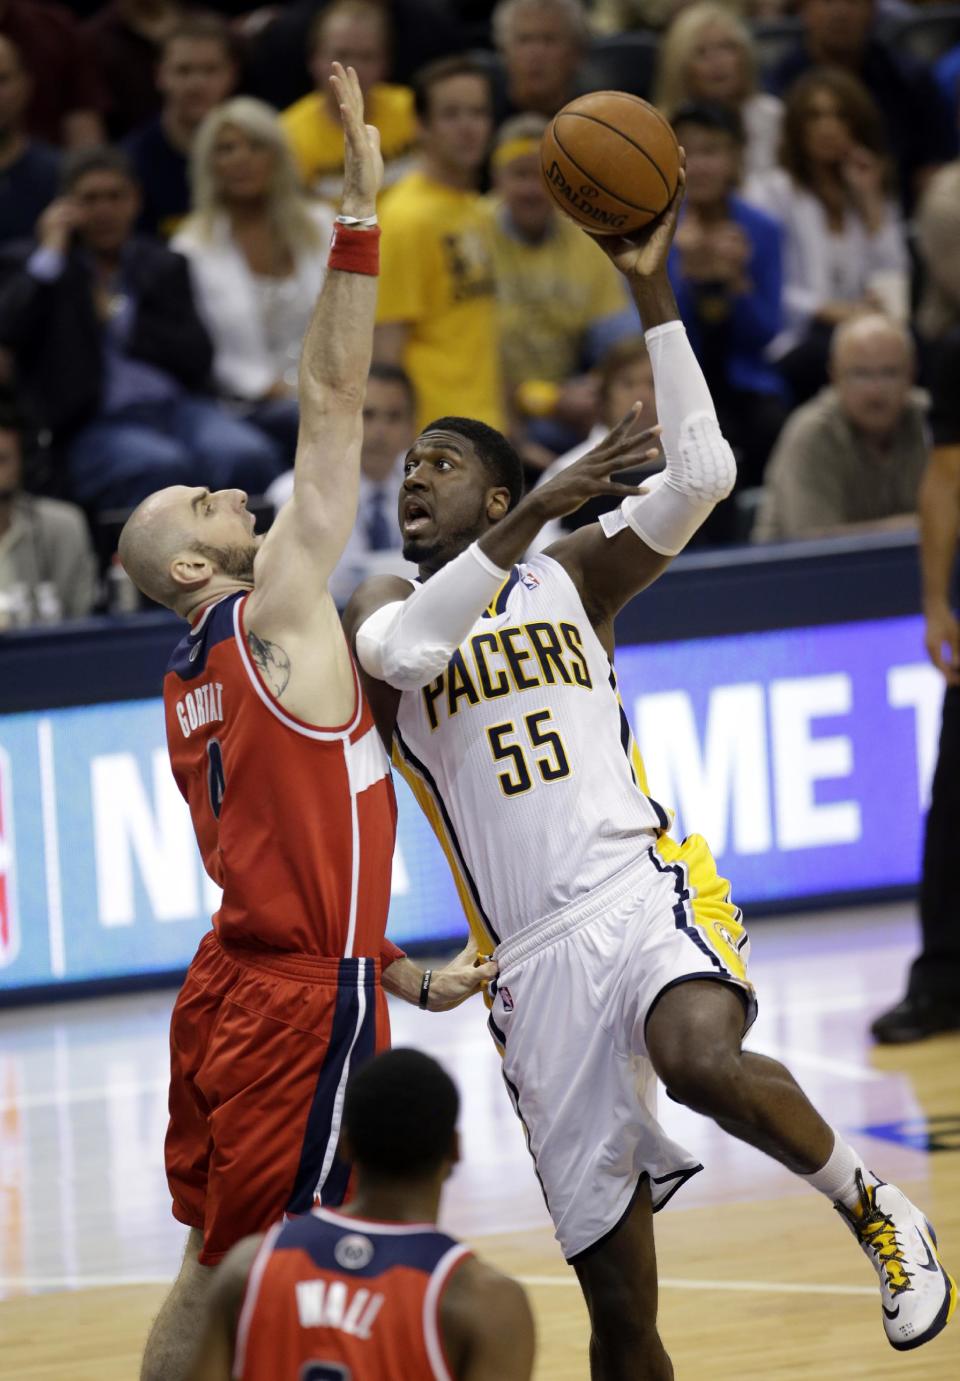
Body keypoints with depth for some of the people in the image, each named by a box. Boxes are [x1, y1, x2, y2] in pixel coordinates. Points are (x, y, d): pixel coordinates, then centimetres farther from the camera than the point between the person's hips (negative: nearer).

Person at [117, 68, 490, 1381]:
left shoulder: (189, 683, 15)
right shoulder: (273, 615, -9)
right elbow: (333, 404, -12)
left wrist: (405, 973, 20)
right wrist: (361, 218, -11)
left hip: (237, 983, 9)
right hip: (301, 997, -9)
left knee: (214, 1266, 12)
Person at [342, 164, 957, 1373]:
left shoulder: (572, 576, 14)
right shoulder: (380, 613, 14)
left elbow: (701, 475, -1)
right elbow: (406, 649, -12)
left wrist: (649, 292, -4)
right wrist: (531, 517, -17)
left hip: (643, 891, -1)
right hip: (535, 954, 1)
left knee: (706, 1063, -38)